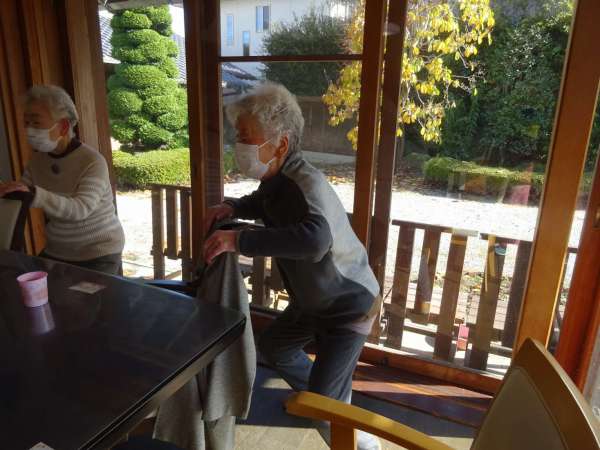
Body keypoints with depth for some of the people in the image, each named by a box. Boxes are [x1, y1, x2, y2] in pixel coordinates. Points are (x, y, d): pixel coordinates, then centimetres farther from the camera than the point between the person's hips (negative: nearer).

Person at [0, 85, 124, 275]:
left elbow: (80, 209, -32)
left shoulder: (93, 161, -20)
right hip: (56, 252, 6)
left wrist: (34, 194, -43)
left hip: (99, 255, -6)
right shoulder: (37, 159, 2)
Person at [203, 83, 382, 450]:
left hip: (349, 305, -9)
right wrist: (235, 208, -3)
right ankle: (317, 394, 51)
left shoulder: (306, 183, -34)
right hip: (313, 299, 9)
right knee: (274, 347, 26)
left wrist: (238, 240, -48)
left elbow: (315, 240, -54)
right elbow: (266, 203, 18)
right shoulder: (276, 178, -6)